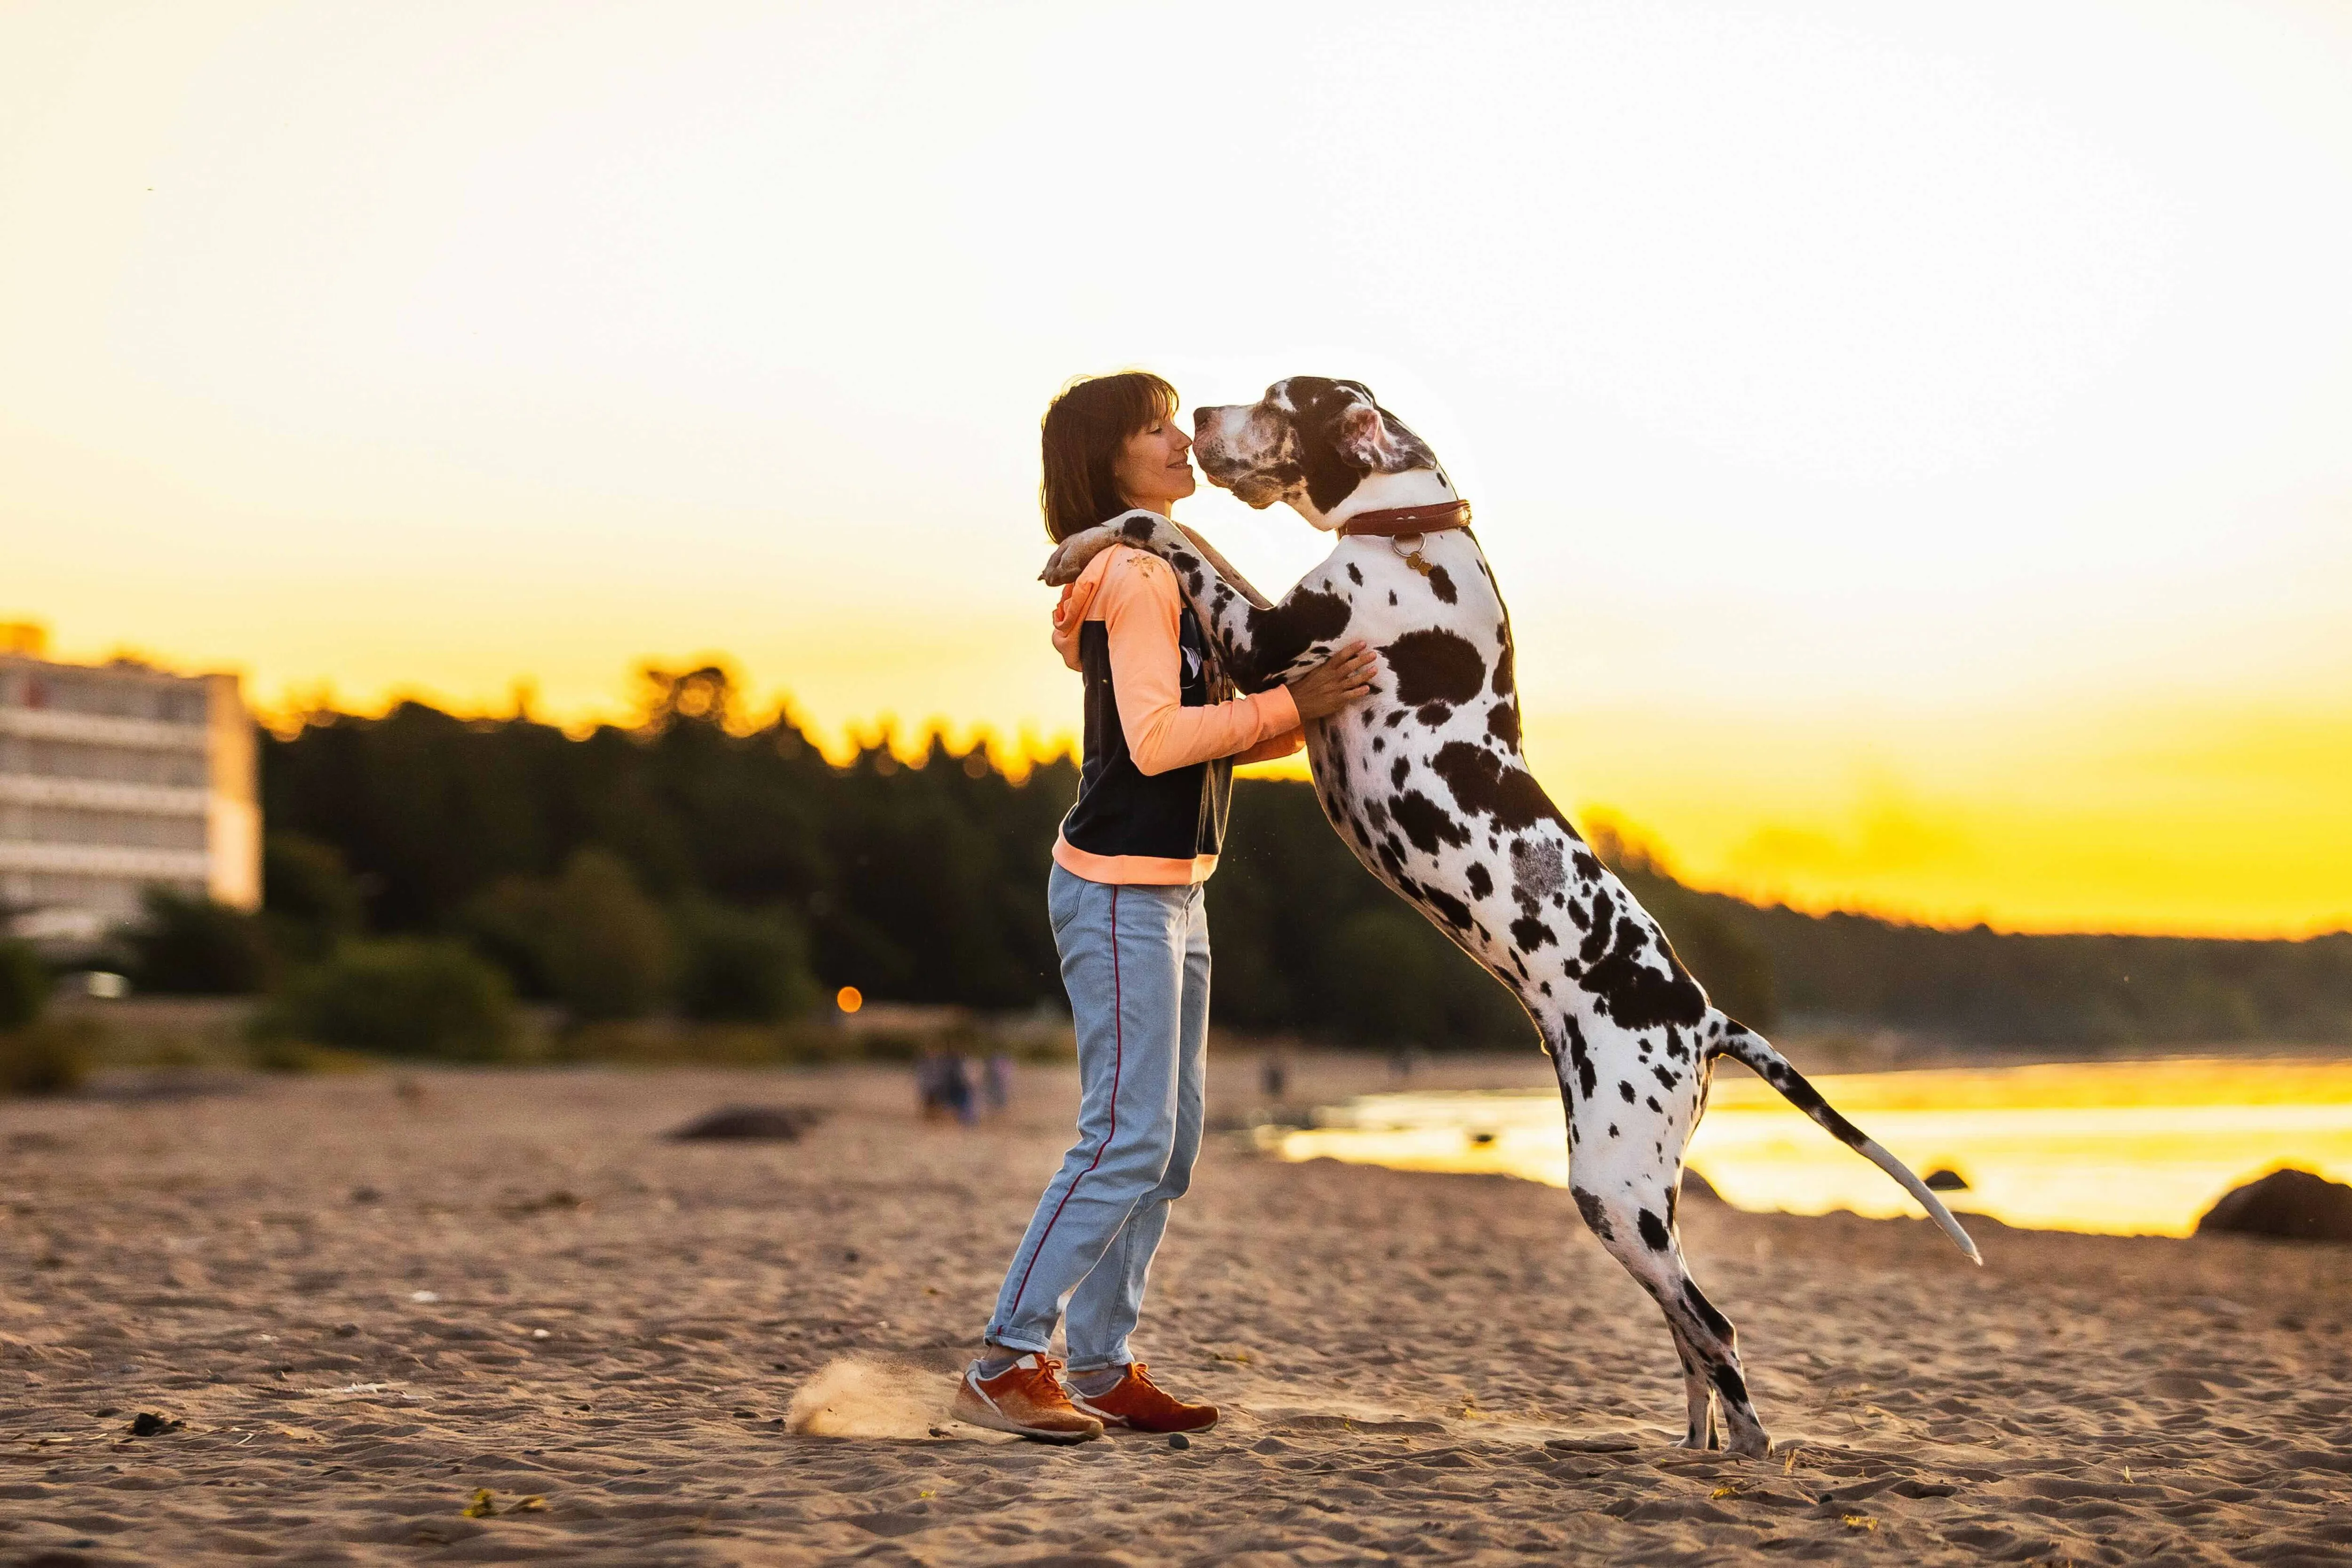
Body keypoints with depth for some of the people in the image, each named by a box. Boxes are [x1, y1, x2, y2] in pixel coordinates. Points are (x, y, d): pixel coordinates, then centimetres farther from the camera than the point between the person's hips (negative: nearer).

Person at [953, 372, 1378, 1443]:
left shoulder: (1167, 571, 17)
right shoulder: (1136, 575, -13)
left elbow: (1209, 736, 16)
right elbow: (1153, 739, -22)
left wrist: (1319, 714, 4)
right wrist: (1292, 703, -20)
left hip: (1169, 892, 10)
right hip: (1119, 891, -10)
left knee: (1167, 1145, 10)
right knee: (1127, 1137, -12)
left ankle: (1101, 1368, 13)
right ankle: (1005, 1364, -8)